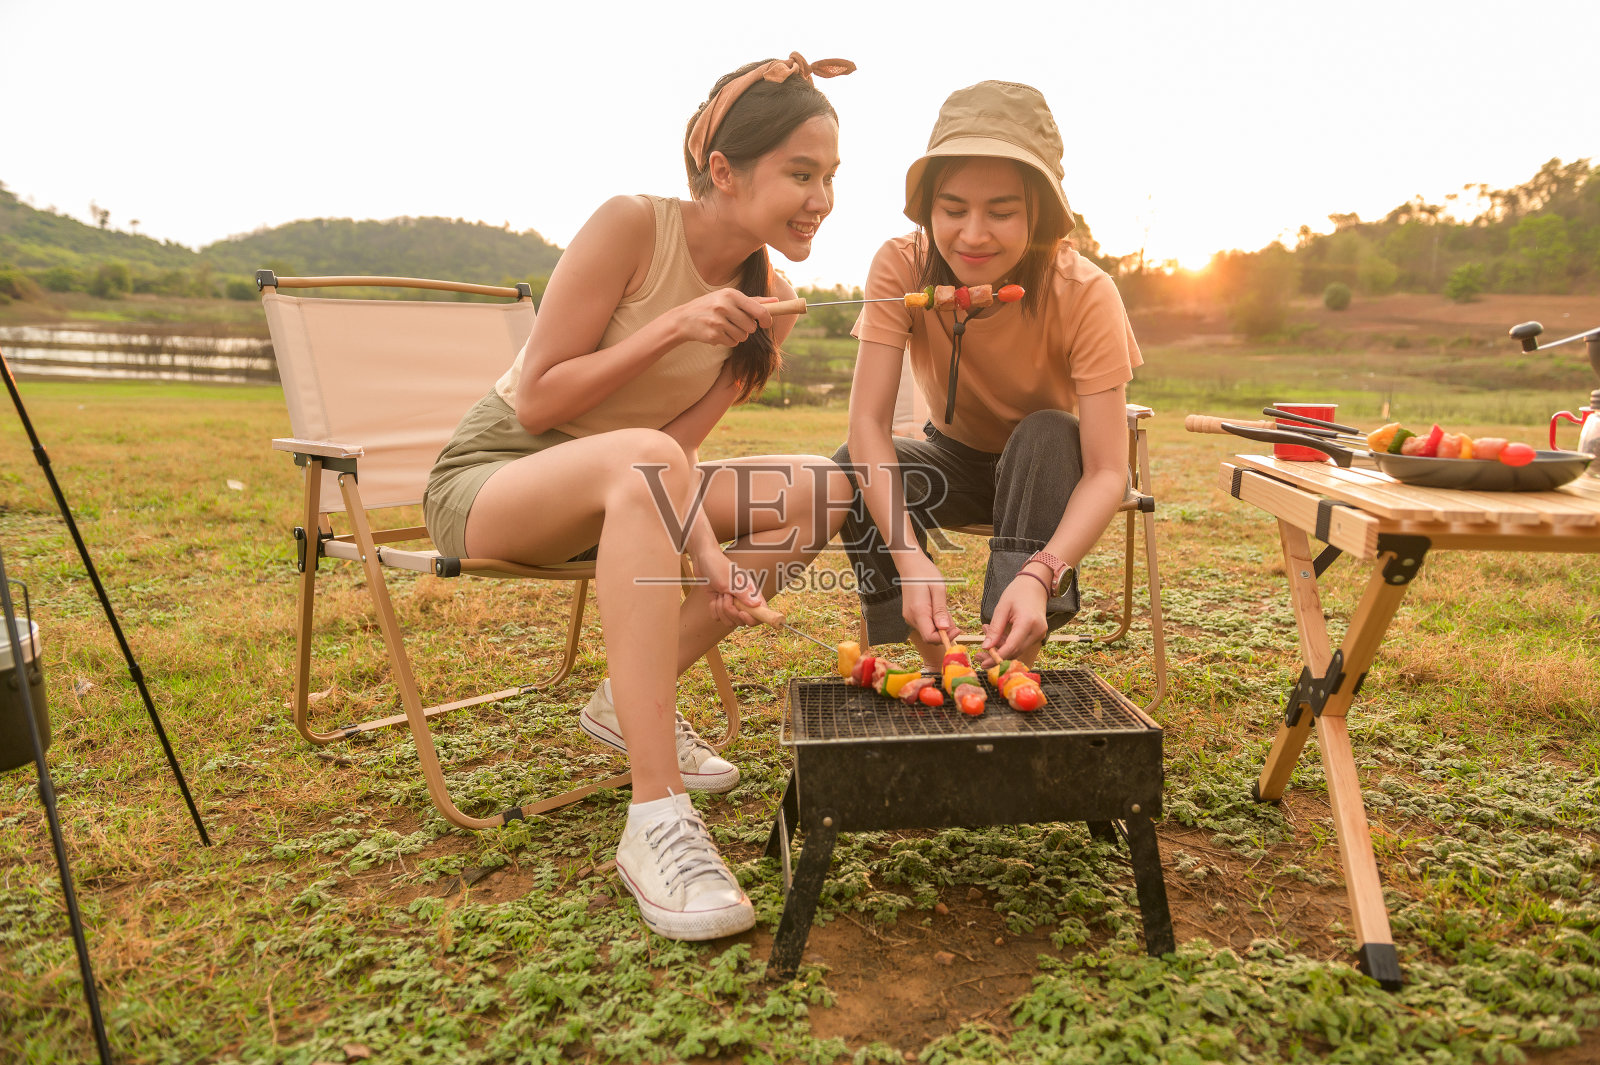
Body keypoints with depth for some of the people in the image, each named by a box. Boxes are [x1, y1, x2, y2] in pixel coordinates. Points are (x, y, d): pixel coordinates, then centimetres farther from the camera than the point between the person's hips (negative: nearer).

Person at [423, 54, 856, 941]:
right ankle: (656, 821, -40)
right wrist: (671, 328, -26)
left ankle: (630, 702, -3)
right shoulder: (632, 226, -19)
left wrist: (705, 546, -25)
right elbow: (535, 402, -19)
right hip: (491, 477, -6)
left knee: (822, 492, -9)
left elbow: (681, 444, -7)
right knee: (641, 464, -40)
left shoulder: (769, 299, -2)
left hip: (618, 489, 6)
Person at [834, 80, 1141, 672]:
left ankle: (1017, 663, -29)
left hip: (1049, 470, -1)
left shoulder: (1084, 294, -27)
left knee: (1047, 436, -35)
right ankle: (938, 661, -14)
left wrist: (1040, 574, -51)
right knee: (852, 470, -27)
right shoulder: (902, 266, -22)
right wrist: (909, 556, -46)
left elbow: (1108, 471, -32)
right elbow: (867, 421, -30)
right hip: (956, 459, 2)